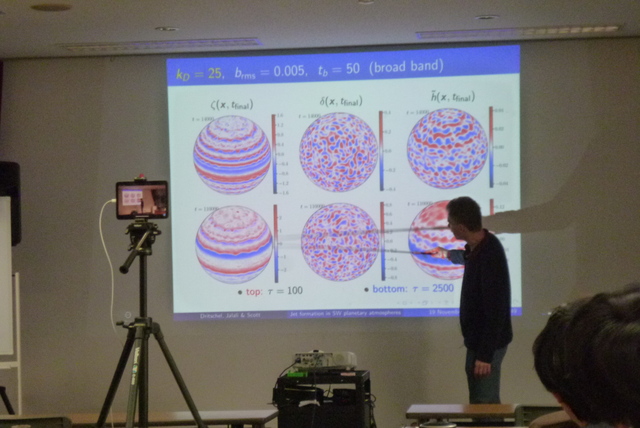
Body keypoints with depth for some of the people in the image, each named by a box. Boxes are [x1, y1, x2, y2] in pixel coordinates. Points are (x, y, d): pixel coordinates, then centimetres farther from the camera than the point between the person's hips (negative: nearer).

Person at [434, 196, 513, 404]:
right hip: (478, 339, 10)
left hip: (487, 343, -10)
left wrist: (485, 354, -26)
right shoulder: (479, 246, 3)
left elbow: (495, 310, -27)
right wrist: (448, 254, 51)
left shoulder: (489, 255, -27)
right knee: (479, 402, 16)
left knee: (485, 404, -5)